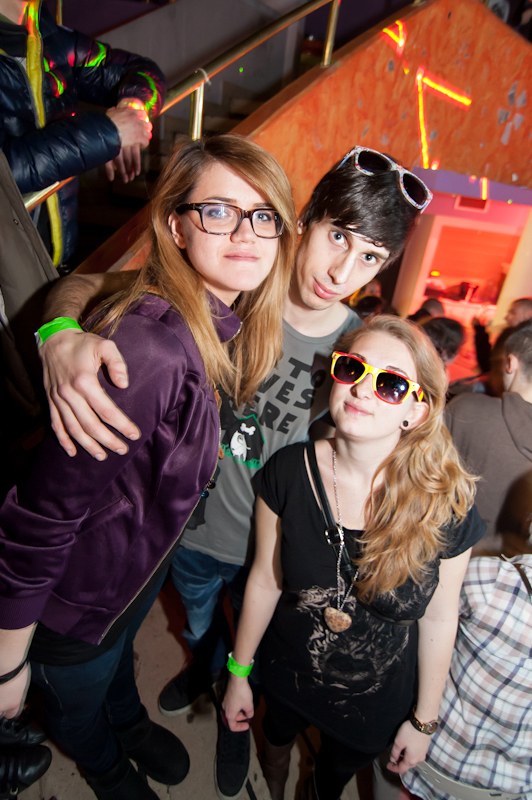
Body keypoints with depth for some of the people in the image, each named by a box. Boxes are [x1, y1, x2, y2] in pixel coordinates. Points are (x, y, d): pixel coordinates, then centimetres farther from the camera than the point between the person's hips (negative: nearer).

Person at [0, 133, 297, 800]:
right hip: (76, 598, -5)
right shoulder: (146, 350, -40)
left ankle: (131, 723, 72)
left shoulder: (224, 320, -13)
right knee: (80, 696, 30)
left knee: (120, 652, 38)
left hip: (148, 557, 6)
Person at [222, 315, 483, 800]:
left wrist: (424, 720, 0)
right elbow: (265, 581, -11)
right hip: (286, 679, 2)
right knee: (278, 734, 34)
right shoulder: (289, 471, -23)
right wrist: (240, 672, -1)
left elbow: (438, 619, -12)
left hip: (376, 704, -1)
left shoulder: (448, 507, -25)